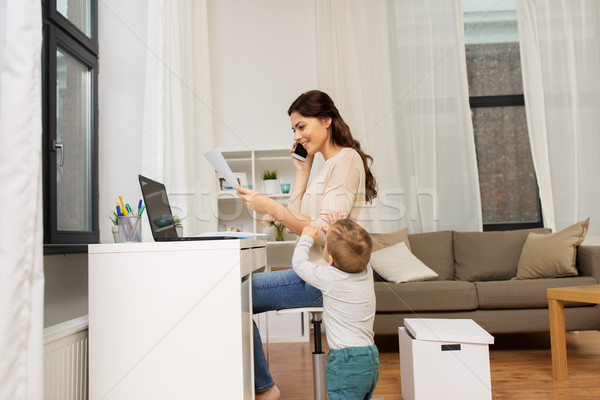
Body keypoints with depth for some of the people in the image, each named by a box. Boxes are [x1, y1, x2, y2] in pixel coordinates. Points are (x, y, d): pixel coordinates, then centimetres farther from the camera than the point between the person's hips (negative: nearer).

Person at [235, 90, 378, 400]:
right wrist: (302, 172, 12)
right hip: (314, 272, 10)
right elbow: (298, 222, 14)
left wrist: (271, 208, -26)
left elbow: (326, 233, -21)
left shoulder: (346, 160, -12)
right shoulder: (327, 166, 18)